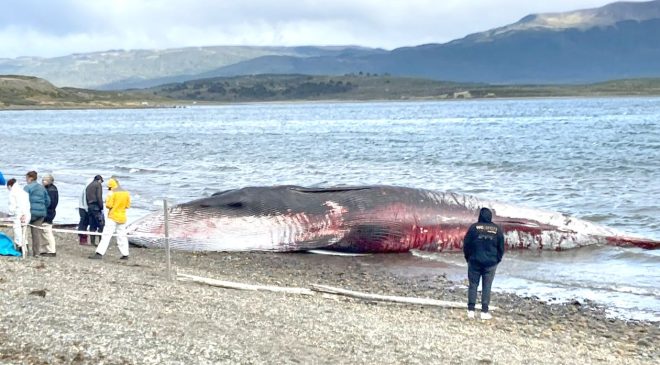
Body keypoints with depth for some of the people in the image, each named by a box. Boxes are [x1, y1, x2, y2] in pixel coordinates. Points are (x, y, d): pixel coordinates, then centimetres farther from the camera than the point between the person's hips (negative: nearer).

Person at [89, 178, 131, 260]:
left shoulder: (112, 193, -10)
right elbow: (128, 205, 11)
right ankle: (125, 254, 14)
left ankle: (99, 253, -17)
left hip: (113, 217, -6)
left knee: (106, 235, -10)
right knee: (122, 236, 12)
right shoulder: (126, 193, 7)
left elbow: (108, 205, -14)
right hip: (122, 218, 6)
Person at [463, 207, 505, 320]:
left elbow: (466, 245, -2)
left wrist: (468, 258, 11)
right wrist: (497, 259, 18)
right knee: (487, 287, 4)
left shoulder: (474, 227, -5)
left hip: (474, 262, -1)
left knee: (473, 285, 7)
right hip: (490, 263, 1)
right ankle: (484, 312, 2)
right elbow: (501, 247, 6)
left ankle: (471, 310, 5)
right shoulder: (497, 229, 1)